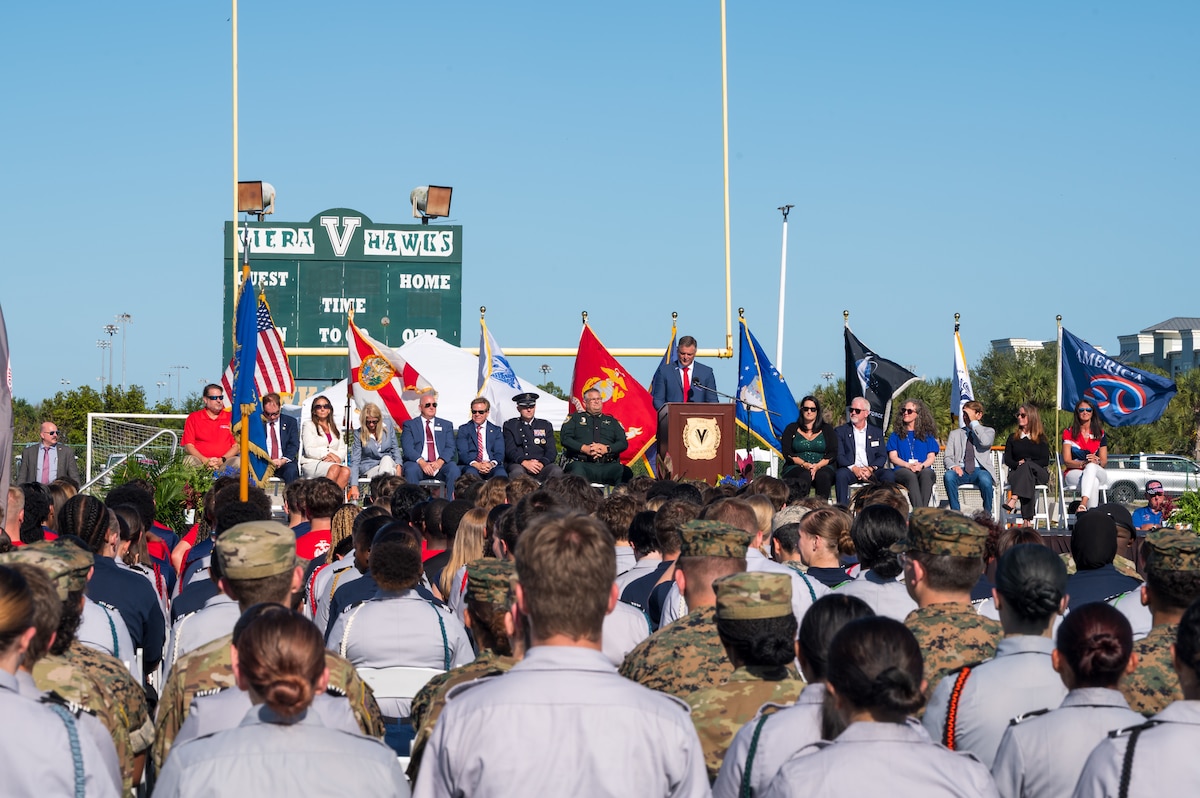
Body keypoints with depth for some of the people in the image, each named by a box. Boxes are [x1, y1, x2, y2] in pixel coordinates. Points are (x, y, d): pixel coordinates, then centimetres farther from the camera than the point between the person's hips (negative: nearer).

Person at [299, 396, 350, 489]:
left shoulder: (335, 427, 26)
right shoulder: (308, 425, 13)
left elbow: (342, 450, 15)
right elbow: (309, 451, -1)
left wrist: (337, 457, -9)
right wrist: (328, 454, -12)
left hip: (333, 463, 4)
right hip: (312, 463, -4)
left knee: (346, 471, -33)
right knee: (335, 468, -37)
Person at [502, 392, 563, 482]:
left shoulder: (546, 425, 20)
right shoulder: (510, 425, 15)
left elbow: (552, 451, 9)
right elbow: (510, 450, 0)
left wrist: (541, 463, -14)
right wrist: (524, 462, -19)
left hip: (541, 466, 2)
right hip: (518, 465, -2)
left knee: (557, 471, -30)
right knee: (517, 472, -37)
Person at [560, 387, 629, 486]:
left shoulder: (612, 421, 27)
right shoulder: (574, 418, 22)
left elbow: (623, 442, 16)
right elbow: (565, 438, 7)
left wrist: (607, 449, -7)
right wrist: (584, 448, -10)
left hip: (608, 466, 2)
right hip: (582, 463, -2)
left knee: (623, 471, -34)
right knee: (577, 471, -42)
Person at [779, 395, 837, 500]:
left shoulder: (827, 429, 16)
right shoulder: (791, 429, 15)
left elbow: (833, 454, 6)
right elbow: (787, 453, 4)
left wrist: (818, 466, -13)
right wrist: (804, 464, -14)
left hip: (822, 467, 1)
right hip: (796, 467, -1)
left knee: (823, 475, -35)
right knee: (805, 476, -36)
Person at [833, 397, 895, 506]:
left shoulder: (877, 432, 19)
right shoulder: (840, 431, 13)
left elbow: (882, 456, 9)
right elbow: (839, 455, 1)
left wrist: (871, 468, -12)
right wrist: (853, 468, -17)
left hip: (871, 472, 2)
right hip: (850, 470, -2)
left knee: (889, 475, -28)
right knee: (841, 474, -35)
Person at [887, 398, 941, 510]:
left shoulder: (927, 435, 23)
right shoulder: (896, 435, 22)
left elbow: (931, 457, 11)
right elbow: (893, 457, 8)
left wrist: (922, 465, -13)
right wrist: (908, 465, -12)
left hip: (924, 470, 1)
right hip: (901, 470, -1)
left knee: (926, 474, -37)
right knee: (911, 475, -38)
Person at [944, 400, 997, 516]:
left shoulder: (988, 431, 15)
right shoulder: (955, 433, 22)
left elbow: (985, 442, -11)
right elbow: (948, 457, 12)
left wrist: (973, 422, -5)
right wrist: (953, 466, -12)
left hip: (979, 470, -2)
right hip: (961, 471, 2)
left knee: (985, 479, -37)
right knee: (948, 476, -33)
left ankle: (987, 514, -16)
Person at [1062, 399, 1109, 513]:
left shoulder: (1100, 434, 14)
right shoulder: (1069, 433, 9)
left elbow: (1104, 461, 9)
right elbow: (1067, 461, -1)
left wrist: (1096, 461, -18)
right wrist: (1083, 463, -22)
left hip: (1097, 471, 1)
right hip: (1073, 473, -1)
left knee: (1091, 466, -39)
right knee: (1094, 482, -38)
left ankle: (1082, 505, -56)